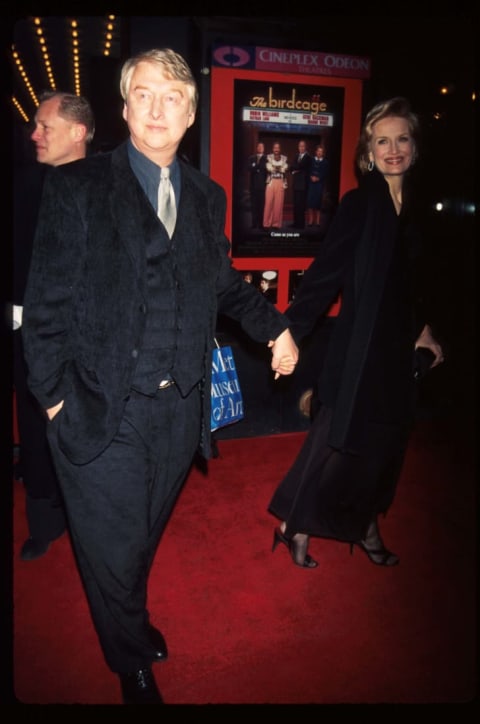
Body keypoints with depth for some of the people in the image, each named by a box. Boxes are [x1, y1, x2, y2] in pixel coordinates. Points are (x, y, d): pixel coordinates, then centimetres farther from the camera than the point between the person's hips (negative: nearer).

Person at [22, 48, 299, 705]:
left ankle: (132, 619, 54)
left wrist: (273, 327, 3)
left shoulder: (207, 197, 9)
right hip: (103, 414, -3)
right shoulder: (76, 187, -5)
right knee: (111, 551, 11)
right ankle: (132, 665, 40)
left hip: (181, 409, 4)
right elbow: (48, 303, -6)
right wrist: (54, 396, -6)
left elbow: (224, 285, 15)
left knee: (146, 536, 24)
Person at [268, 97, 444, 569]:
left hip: (397, 347, 7)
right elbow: (326, 271, -17)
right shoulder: (359, 203, -11)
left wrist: (423, 329, 17)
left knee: (382, 445, 15)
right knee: (337, 442, 0)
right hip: (359, 345, -7)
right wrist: (289, 329, -23)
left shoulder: (411, 208, 9)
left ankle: (366, 528, 32)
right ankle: (295, 527, 17)